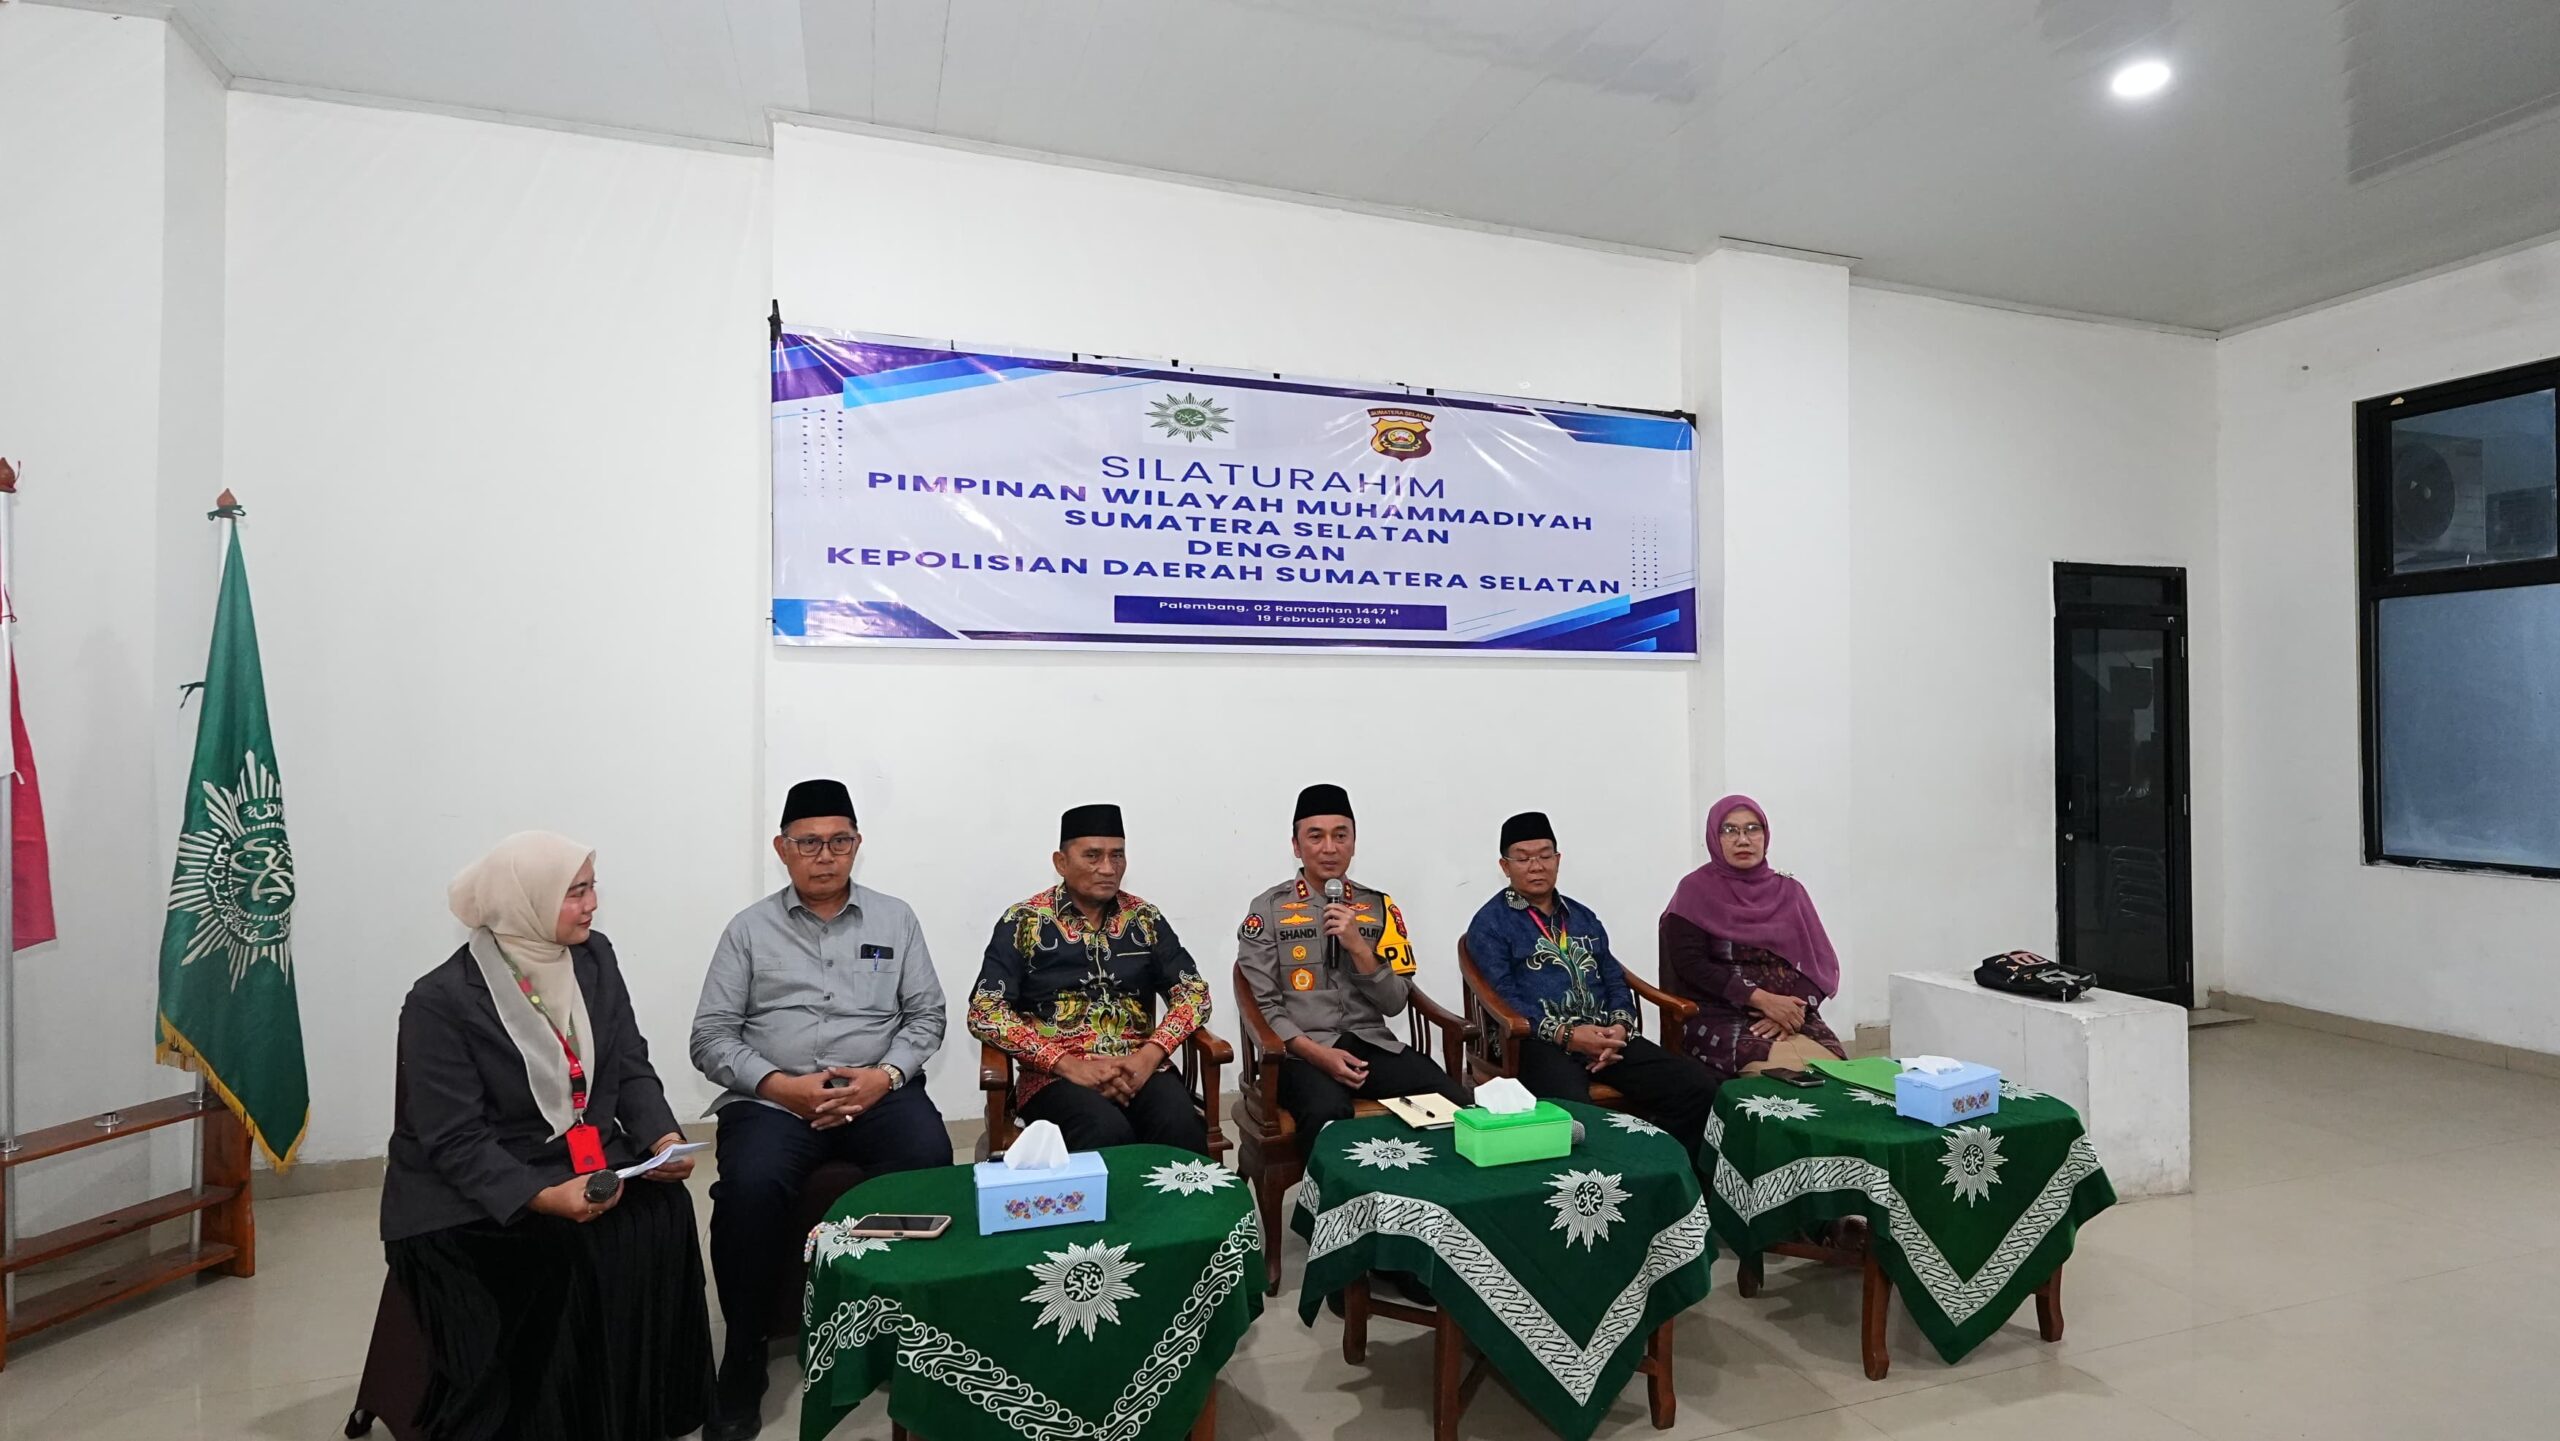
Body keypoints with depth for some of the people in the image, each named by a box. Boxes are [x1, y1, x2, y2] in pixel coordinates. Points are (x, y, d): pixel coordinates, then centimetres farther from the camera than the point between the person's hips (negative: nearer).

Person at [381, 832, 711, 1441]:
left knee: (663, 1210, -22)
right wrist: (545, 1197, -32)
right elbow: (457, 1143, -18)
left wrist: (663, 1137, -14)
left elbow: (631, 1067, 4)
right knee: (574, 1249, -29)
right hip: (472, 1191, -4)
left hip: (589, 1163, 4)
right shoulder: (442, 1001, -14)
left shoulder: (595, 957, 2)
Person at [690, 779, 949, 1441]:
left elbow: (926, 1015, 9)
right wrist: (779, 1085, -11)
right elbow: (710, 1037, 4)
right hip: (773, 1096, 0)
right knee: (748, 1186, -31)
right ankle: (744, 1352, -8)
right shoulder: (749, 928, 8)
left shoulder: (895, 918, 10)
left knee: (928, 1165, -30)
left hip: (880, 1090, 0)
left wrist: (886, 1075, -10)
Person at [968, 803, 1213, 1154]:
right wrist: (1069, 1064, -17)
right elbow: (984, 1013, -7)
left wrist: (1150, 1055, -11)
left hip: (1140, 1066, 3)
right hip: (1054, 1074, -2)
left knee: (1181, 1125, -29)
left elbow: (1193, 992, 8)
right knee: (1107, 1132, -34)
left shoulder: (1145, 918, 10)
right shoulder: (1023, 921, 1)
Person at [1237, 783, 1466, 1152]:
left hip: (1373, 1043, 3)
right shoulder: (1268, 909, 2)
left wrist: (1358, 947, -10)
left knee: (1452, 1100, -24)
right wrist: (1318, 1054, -15)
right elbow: (1263, 1005, -2)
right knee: (1328, 1114, -37)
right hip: (1302, 1050, -3)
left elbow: (1395, 1003, 6)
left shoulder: (1379, 906, 10)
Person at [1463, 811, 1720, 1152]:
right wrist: (1565, 1035, -17)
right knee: (1570, 1108, -39)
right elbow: (1502, 997, -7)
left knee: (1699, 1085, -14)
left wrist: (1619, 1027, -3)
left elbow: (1615, 979, 18)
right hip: (1539, 1041, -6)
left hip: (1606, 1036, 6)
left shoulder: (1582, 916, 23)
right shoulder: (1490, 923, 3)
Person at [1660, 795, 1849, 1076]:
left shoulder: (1789, 890, 12)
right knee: (1785, 1071, -28)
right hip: (1721, 1018, -4)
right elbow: (1691, 965, -9)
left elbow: (1820, 963, 6)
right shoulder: (1696, 890, -1)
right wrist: (1763, 1000, -16)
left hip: (1791, 1016, 4)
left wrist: (1794, 1007, -13)